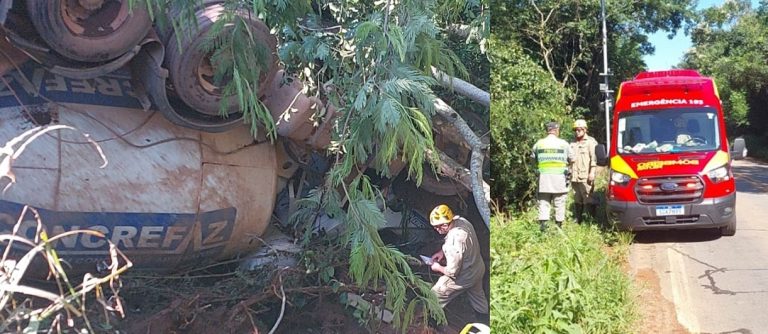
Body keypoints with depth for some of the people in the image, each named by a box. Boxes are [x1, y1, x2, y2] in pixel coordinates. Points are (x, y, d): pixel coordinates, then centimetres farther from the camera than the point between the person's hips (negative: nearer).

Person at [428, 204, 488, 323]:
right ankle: (483, 317, 57)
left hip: (463, 277, -8)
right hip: (478, 269, 8)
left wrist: (438, 268, -10)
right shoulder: (460, 220, -14)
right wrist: (443, 251, 1)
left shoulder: (454, 241, -40)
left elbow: (452, 272, -29)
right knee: (477, 295, 35)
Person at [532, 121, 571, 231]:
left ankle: (542, 223, -7)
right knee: (559, 203, 8)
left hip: (544, 177, 1)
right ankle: (558, 225, 11)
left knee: (544, 202, 5)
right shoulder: (563, 143, 0)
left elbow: (534, 159, 5)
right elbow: (571, 159, 3)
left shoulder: (539, 143, 3)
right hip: (559, 177, -1)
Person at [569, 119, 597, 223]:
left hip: (585, 177, -6)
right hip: (574, 177, 7)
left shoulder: (590, 142, 0)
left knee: (588, 199, -9)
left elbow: (594, 158, -7)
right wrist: (569, 172, 18)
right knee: (577, 200, 11)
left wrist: (592, 173, -15)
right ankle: (577, 219, 16)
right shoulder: (573, 144, 21)